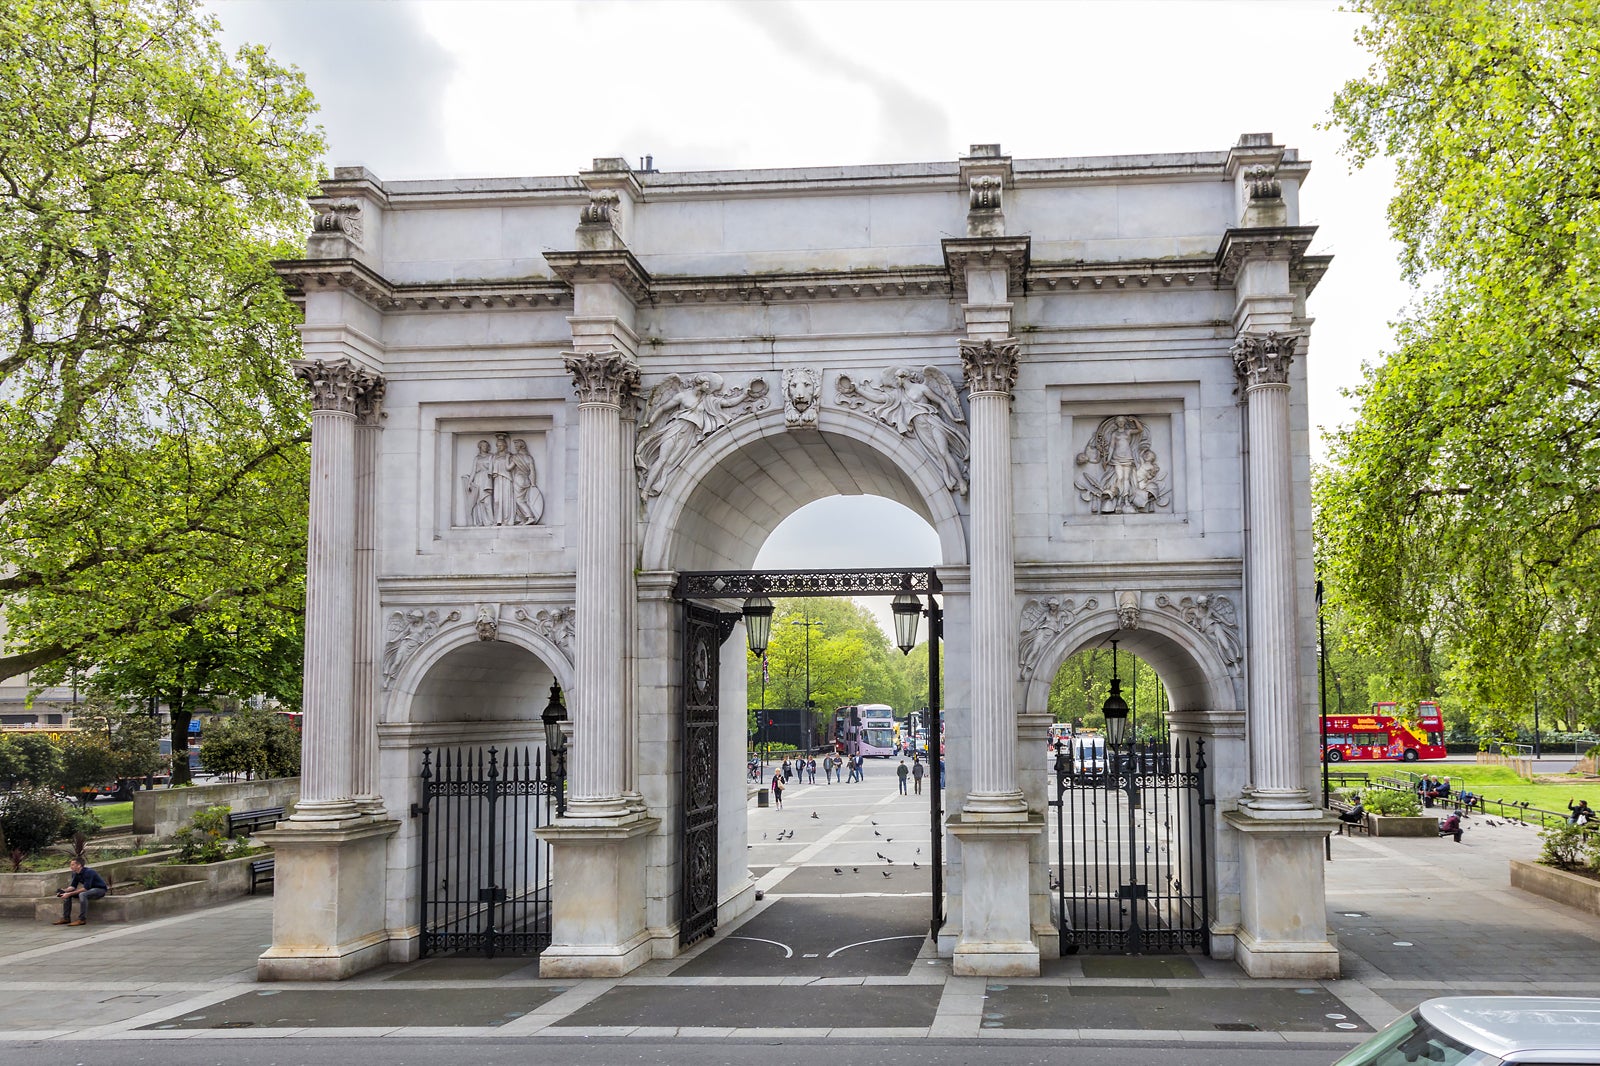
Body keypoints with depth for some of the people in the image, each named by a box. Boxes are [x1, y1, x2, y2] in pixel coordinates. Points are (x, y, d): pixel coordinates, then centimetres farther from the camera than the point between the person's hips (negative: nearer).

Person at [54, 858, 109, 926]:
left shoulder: (88, 872, -26)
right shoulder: (76, 874, 0)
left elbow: (86, 888, -31)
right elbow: (73, 886, 5)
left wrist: (70, 894, -33)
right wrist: (64, 890, -15)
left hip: (100, 889, -10)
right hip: (89, 889, 10)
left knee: (82, 894, -37)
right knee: (66, 894, 2)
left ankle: (82, 919, -31)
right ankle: (66, 918, 4)